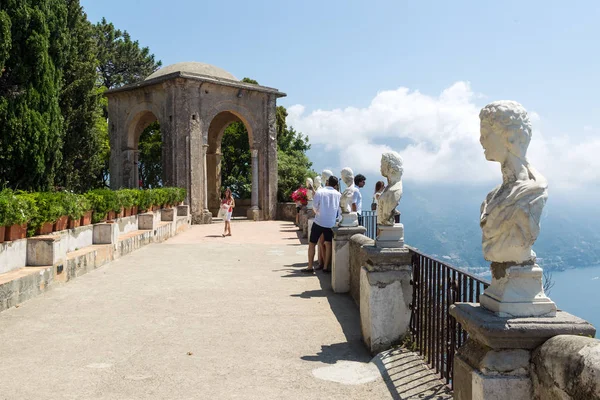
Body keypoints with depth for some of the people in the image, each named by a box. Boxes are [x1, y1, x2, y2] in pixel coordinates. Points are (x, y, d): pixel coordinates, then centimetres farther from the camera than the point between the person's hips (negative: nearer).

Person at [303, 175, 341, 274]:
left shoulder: (320, 192, -8)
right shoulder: (338, 194, 0)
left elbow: (314, 206, -4)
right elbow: (339, 208, 3)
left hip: (319, 221, -2)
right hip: (331, 223, 2)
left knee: (312, 244, 7)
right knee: (328, 244, 10)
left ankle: (310, 267, 7)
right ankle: (326, 267, 9)